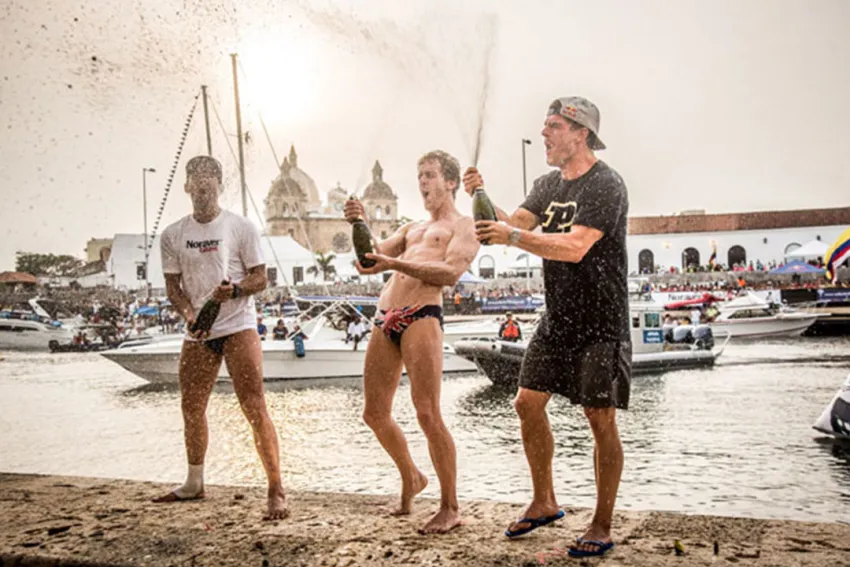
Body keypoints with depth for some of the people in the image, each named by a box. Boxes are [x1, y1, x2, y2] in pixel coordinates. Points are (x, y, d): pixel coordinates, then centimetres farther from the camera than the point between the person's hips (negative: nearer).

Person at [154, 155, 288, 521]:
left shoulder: (240, 227, -2)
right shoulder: (173, 235, 8)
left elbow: (260, 278, -2)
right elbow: (173, 285, 8)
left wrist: (235, 290, -23)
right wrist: (188, 314, -11)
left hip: (238, 328, -4)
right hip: (197, 333, 5)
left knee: (255, 409, -10)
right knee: (192, 409, 14)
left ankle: (276, 491, -5)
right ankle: (194, 484, 34)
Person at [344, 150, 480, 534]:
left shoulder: (463, 226, 6)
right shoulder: (411, 228, 28)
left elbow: (450, 273, -12)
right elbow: (372, 258, 20)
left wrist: (395, 263, -20)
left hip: (421, 317, -7)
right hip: (385, 319, 8)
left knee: (427, 415, -12)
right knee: (374, 414, 11)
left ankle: (450, 508, 0)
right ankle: (411, 478, 33)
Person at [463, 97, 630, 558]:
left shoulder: (605, 185, -14)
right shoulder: (549, 185, 12)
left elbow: (575, 247, -25)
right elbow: (513, 224, 7)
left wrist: (513, 236, -28)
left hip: (601, 321, -8)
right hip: (557, 318, 8)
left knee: (600, 418, -2)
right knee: (528, 403, 7)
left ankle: (602, 526, 11)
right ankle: (544, 503, 24)